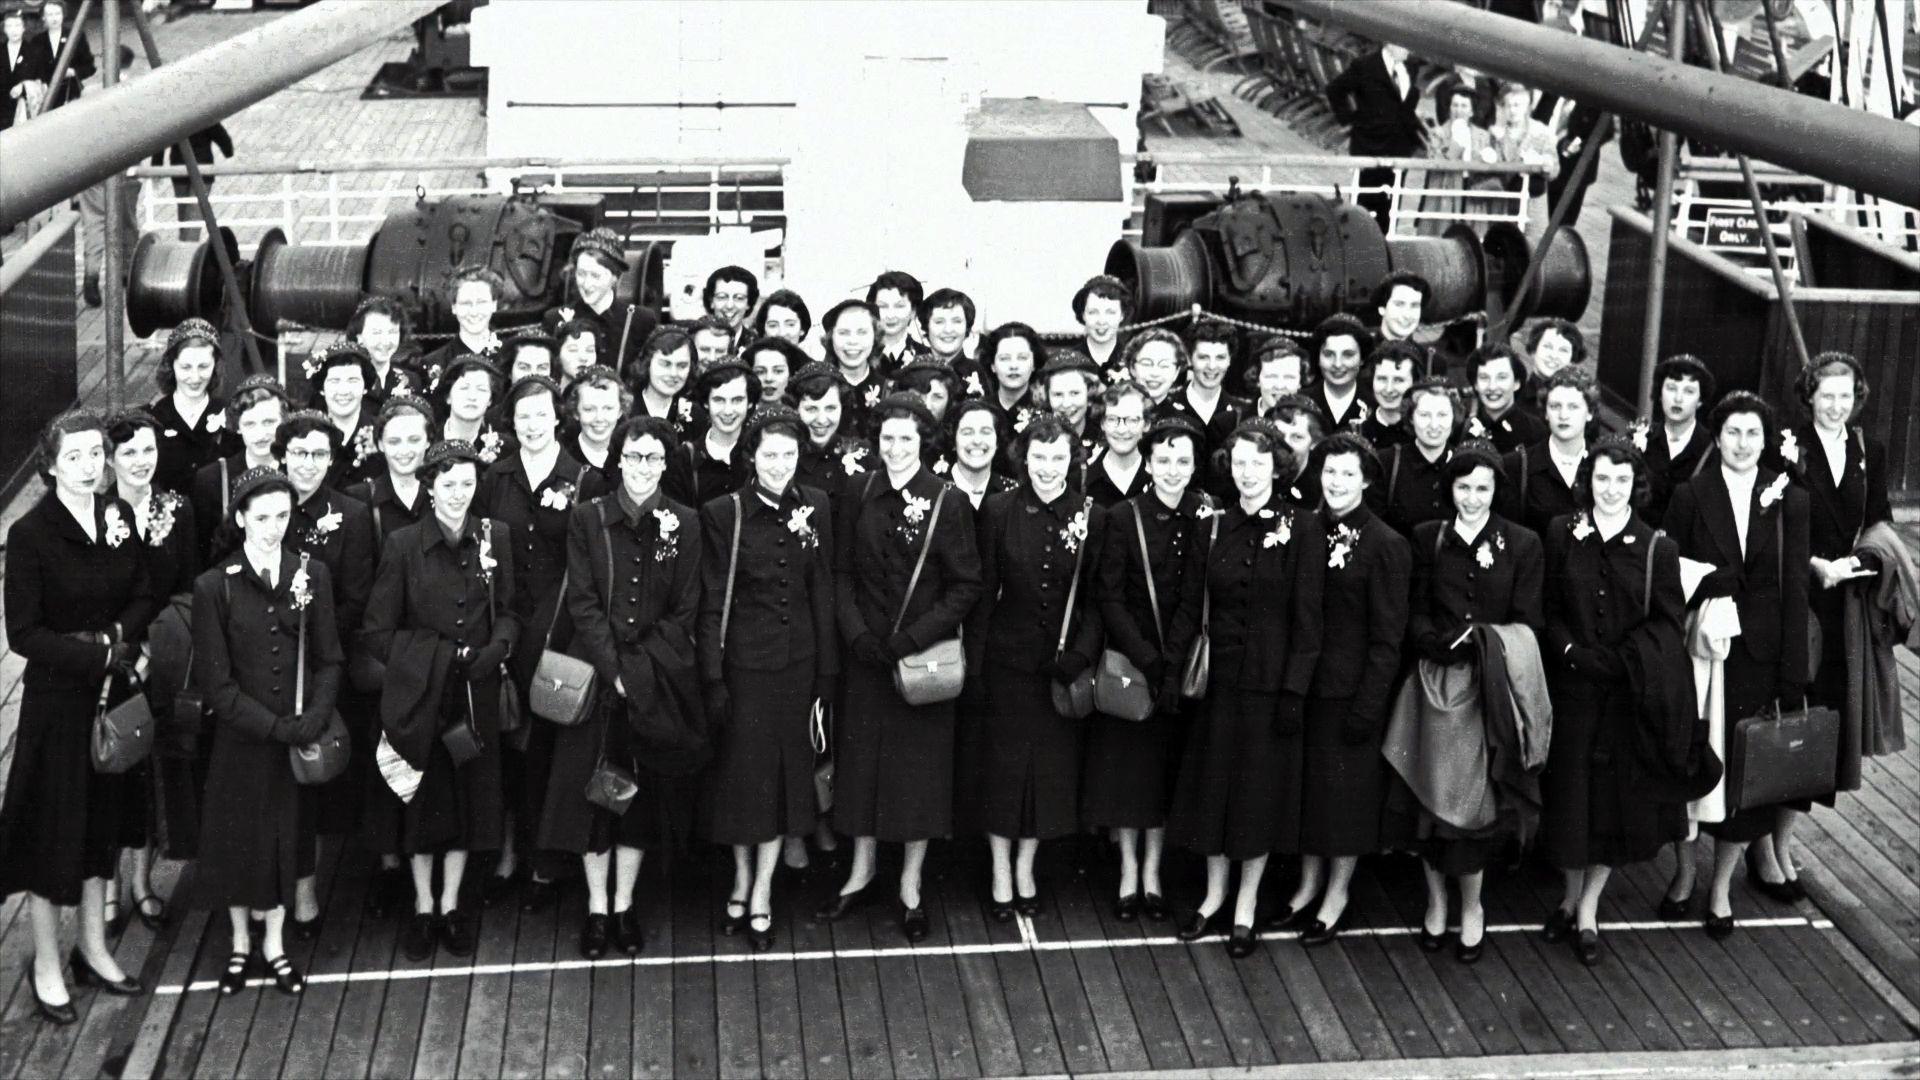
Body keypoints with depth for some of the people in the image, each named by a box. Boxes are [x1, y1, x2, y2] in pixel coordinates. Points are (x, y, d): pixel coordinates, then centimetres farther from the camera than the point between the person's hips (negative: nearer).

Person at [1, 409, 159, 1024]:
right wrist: (101, 656, -20)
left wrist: (114, 637, -15)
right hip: (58, 701, -5)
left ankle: (94, 951, 29)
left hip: (112, 694, 5)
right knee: (53, 828, 4)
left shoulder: (117, 516, 1)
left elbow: (146, 596, 3)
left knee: (101, 819, 15)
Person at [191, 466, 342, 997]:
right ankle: (241, 943, 31)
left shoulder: (312, 575, -3)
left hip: (300, 734, 2)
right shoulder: (214, 586, -11)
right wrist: (275, 726, -16)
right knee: (238, 839, 11)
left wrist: (311, 722, -15)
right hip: (240, 737, -2)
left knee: (288, 836, 13)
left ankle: (274, 943, 31)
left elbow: (329, 660, -1)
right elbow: (215, 681, -11)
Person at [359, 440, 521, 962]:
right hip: (418, 693, -2)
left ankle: (450, 906, 25)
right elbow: (376, 631, -5)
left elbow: (509, 611, 6)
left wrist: (497, 647, -15)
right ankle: (422, 908, 24)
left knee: (470, 796, 9)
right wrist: (437, 655, -13)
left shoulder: (496, 537, -1)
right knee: (423, 798, 8)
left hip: (476, 693, 2)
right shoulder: (403, 545, -7)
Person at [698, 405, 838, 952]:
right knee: (740, 771, 6)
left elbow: (823, 592, 4)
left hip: (798, 660, 3)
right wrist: (713, 678, -10)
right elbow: (712, 602, -7)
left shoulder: (814, 507, 0)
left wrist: (828, 671, 3)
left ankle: (762, 894, 19)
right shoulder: (723, 513, -9)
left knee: (787, 773, 8)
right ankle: (742, 879, 27)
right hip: (744, 659, -3)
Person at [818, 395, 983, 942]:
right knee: (861, 758, 11)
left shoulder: (948, 504, -10)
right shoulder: (859, 493, 0)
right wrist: (857, 632, -10)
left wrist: (914, 638, -15)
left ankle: (911, 886, 20)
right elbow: (842, 570, 3)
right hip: (866, 653, 3)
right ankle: (860, 874, 28)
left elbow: (966, 585, -9)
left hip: (924, 656, -3)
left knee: (920, 766, 5)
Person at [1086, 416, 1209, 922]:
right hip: (1130, 663, -2)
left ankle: (1153, 874, 21)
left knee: (1167, 769, 9)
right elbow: (1109, 598, -9)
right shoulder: (1123, 518, -7)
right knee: (1124, 766, 4)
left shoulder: (1208, 517, -1)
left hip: (1185, 665, 2)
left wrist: (1183, 662, -10)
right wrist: (1149, 660, -16)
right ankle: (1128, 875, 17)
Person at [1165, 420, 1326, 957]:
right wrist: (1172, 667, -5)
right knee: (1211, 783, 9)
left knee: (1260, 789, 5)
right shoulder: (1214, 526, 4)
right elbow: (1190, 604, 5)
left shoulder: (1300, 526, -7)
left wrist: (1295, 690, -13)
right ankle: (1214, 893, 26)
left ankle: (1245, 907, 19)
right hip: (1218, 672, 3)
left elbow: (1307, 615, -9)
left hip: (1270, 678, -3)